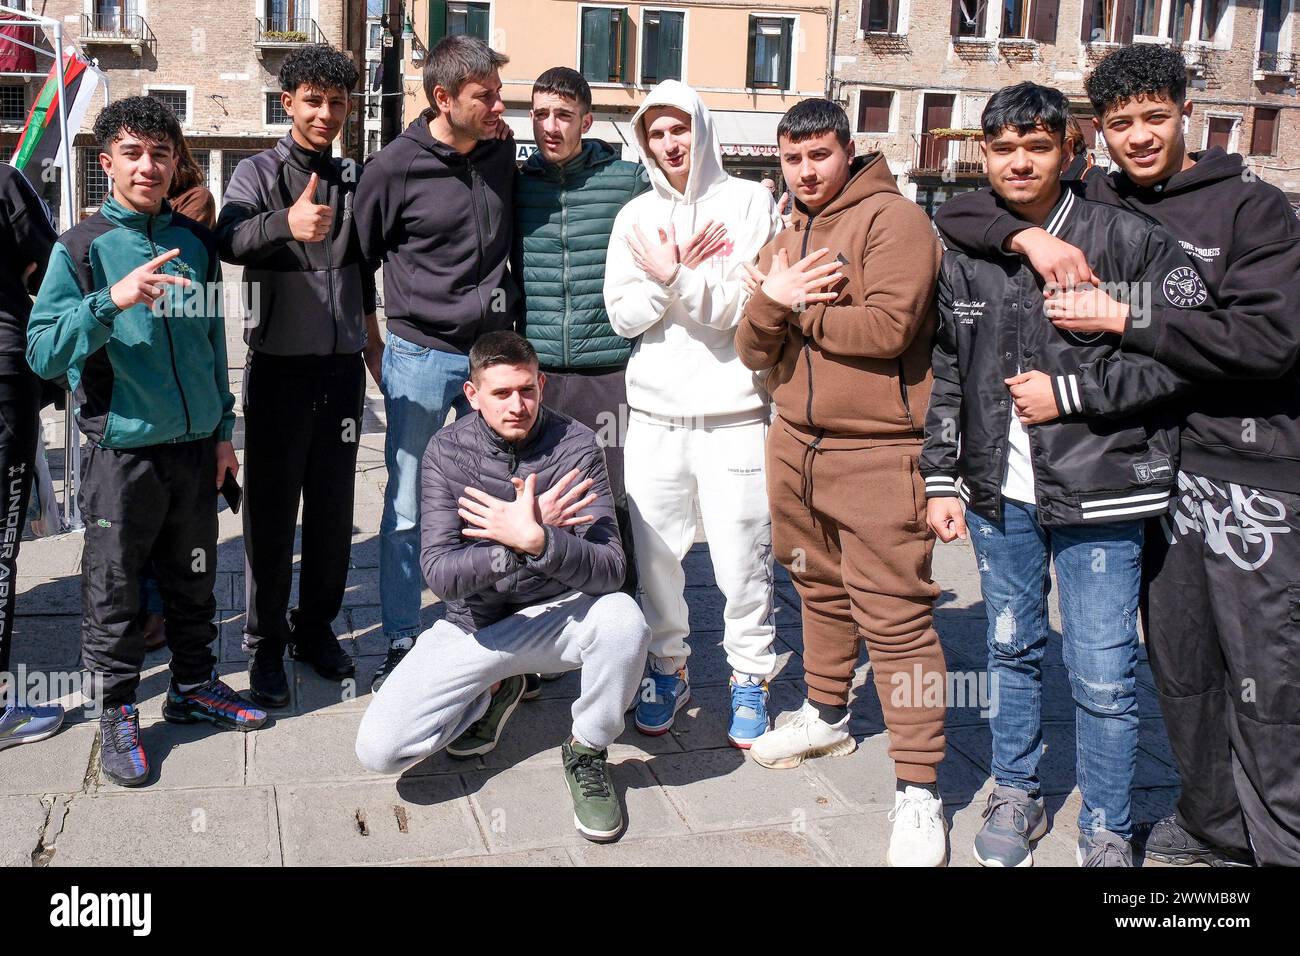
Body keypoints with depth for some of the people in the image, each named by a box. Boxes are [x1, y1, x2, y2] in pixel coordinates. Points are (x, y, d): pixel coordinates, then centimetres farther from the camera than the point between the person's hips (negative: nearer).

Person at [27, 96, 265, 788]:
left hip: (196, 447, 4)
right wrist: (112, 300, -28)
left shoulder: (195, 242, 7)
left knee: (194, 578, 15)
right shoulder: (81, 248, -5)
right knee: (114, 589, 5)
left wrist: (223, 431, 15)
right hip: (122, 452, -4)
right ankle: (118, 712, 21)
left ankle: (194, 685, 32)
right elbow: (43, 353, -14)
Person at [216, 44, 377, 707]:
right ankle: (266, 644, 16)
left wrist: (371, 335, 22)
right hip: (280, 367, -4)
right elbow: (230, 240, -26)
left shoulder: (355, 178, 9)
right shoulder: (259, 173, -5)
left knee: (333, 510, 10)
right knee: (271, 511, 3)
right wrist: (287, 222, -47)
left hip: (342, 366, 4)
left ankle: (317, 628, 25)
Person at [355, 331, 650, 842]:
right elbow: (438, 573, -18)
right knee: (378, 749, -14)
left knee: (624, 618, -35)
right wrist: (517, 544, -34)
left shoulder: (575, 445, -13)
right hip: (474, 625, 1)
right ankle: (494, 692, 17)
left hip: (555, 617, -1)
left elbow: (609, 570, -22)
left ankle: (586, 752, -5)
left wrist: (536, 539, -40)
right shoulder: (448, 450, -9)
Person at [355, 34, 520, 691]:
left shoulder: (503, 155, 4)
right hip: (421, 358, -4)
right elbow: (359, 259, 3)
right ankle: (400, 644, 17)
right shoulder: (394, 168, -8)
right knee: (407, 510, 3)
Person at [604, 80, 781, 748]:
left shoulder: (749, 203, 1)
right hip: (654, 411, 3)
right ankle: (668, 669, 26)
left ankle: (749, 679, 18)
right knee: (655, 553, 8)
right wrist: (679, 274, -10)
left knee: (740, 556, -1)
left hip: (733, 410, -3)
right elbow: (624, 316, 3)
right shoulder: (637, 217, 11)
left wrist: (673, 276, -14)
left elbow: (742, 306, -7)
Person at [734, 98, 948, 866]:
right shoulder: (785, 241, 18)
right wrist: (772, 303, -10)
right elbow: (754, 351, 12)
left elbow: (889, 326, -21)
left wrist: (801, 310, -7)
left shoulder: (893, 220, -8)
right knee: (820, 590, 20)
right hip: (797, 443, 8)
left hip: (878, 452, -8)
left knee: (894, 616, -8)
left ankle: (920, 787, -1)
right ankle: (828, 717, 39)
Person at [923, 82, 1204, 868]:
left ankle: (1108, 833, 21)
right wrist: (942, 480, 9)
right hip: (1000, 494, 4)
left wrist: (1070, 392, -13)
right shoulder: (965, 256, 7)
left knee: (1103, 676, 1)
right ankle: (1017, 795, 37)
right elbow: (945, 374, 12)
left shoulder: (1127, 239, -8)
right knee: (1012, 650, 18)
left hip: (1096, 496, -4)